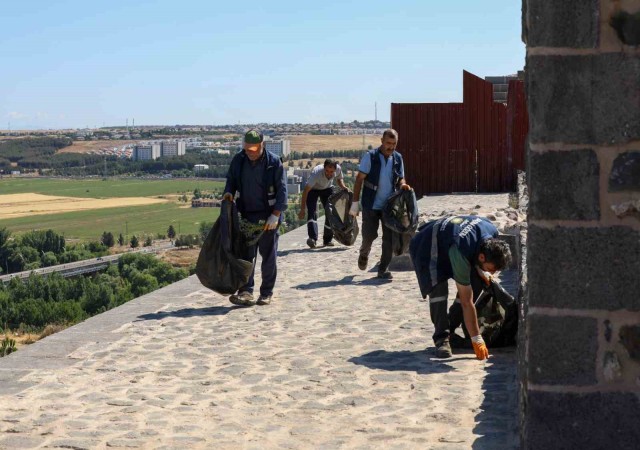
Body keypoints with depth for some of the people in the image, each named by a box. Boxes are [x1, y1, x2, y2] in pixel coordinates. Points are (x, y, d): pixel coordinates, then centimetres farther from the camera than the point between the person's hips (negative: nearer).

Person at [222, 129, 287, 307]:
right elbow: (231, 180, 18)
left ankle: (266, 293, 13)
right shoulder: (238, 160, 2)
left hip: (268, 217, -3)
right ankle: (246, 292, -3)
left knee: (268, 256, 4)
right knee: (245, 254, -3)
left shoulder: (274, 162, -9)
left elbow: (282, 190, -8)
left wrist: (275, 215, -14)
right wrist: (229, 192, -5)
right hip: (246, 215, 3)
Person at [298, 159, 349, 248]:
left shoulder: (338, 169, -25)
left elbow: (339, 178, 1)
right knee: (312, 212, -24)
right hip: (313, 189, -4)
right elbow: (306, 190, -35)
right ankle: (313, 238, -35)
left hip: (327, 189, 4)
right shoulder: (316, 173, -38)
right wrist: (302, 210, -36)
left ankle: (327, 240, 10)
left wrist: (343, 187, -21)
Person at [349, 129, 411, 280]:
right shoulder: (370, 156, -9)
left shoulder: (398, 158, 4)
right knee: (369, 235, 1)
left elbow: (400, 178, 15)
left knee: (389, 238, 0)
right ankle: (364, 255, 34)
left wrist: (402, 184, -11)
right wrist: (355, 202, -11)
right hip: (371, 205, -3)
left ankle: (383, 269, 9)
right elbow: (360, 179, -7)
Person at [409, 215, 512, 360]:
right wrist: (477, 340, -32)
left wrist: (481, 271, -4)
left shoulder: (492, 232, -23)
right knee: (438, 289, -28)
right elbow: (467, 302, -36)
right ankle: (441, 338, -19)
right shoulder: (461, 254, -42)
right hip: (426, 248, -8)